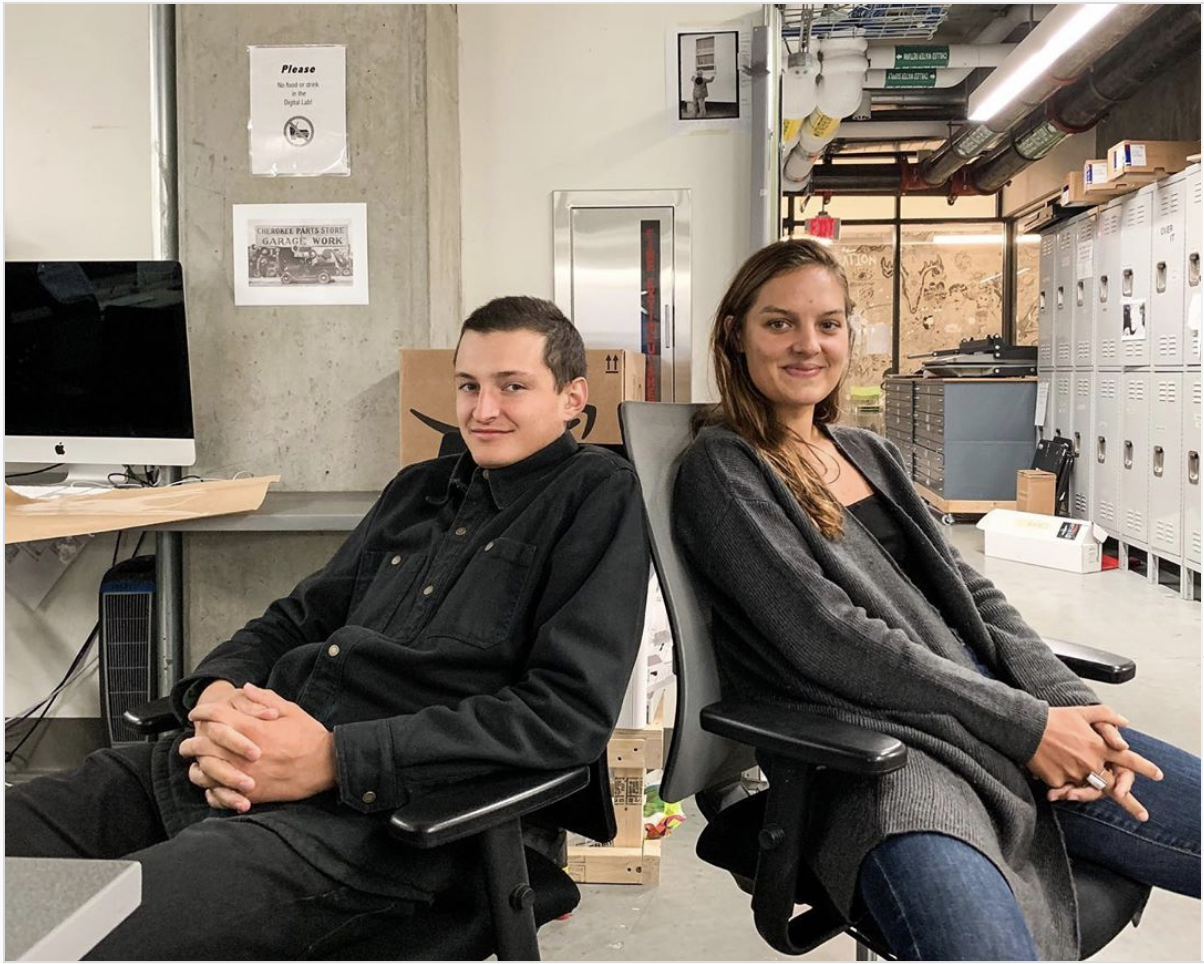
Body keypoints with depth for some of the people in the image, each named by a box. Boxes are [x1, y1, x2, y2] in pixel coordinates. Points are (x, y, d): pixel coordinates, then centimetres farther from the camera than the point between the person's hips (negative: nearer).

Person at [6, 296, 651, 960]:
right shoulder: (419, 488, 20)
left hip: (367, 812, -7)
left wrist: (333, 758, -17)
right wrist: (216, 694, -1)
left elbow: (570, 712, -12)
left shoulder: (597, 496, 0)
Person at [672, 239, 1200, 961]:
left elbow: (970, 593, 16)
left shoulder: (871, 453, 20)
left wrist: (1070, 706, -2)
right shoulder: (722, 470, -3)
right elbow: (825, 638, -13)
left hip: (1012, 716, 8)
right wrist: (1025, 724, -12)